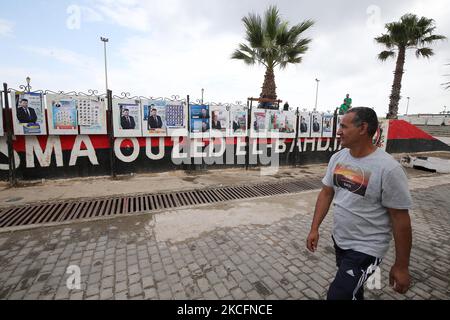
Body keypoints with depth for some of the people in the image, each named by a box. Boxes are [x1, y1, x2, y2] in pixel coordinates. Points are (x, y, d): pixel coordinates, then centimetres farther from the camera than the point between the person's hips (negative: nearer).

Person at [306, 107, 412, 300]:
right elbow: (326, 193, 2)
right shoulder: (338, 157, -4)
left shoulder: (388, 169, -23)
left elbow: (400, 219, -17)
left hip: (366, 248, -6)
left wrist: (401, 266, -10)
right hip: (339, 240, 6)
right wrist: (314, 228, 0)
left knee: (337, 295, -5)